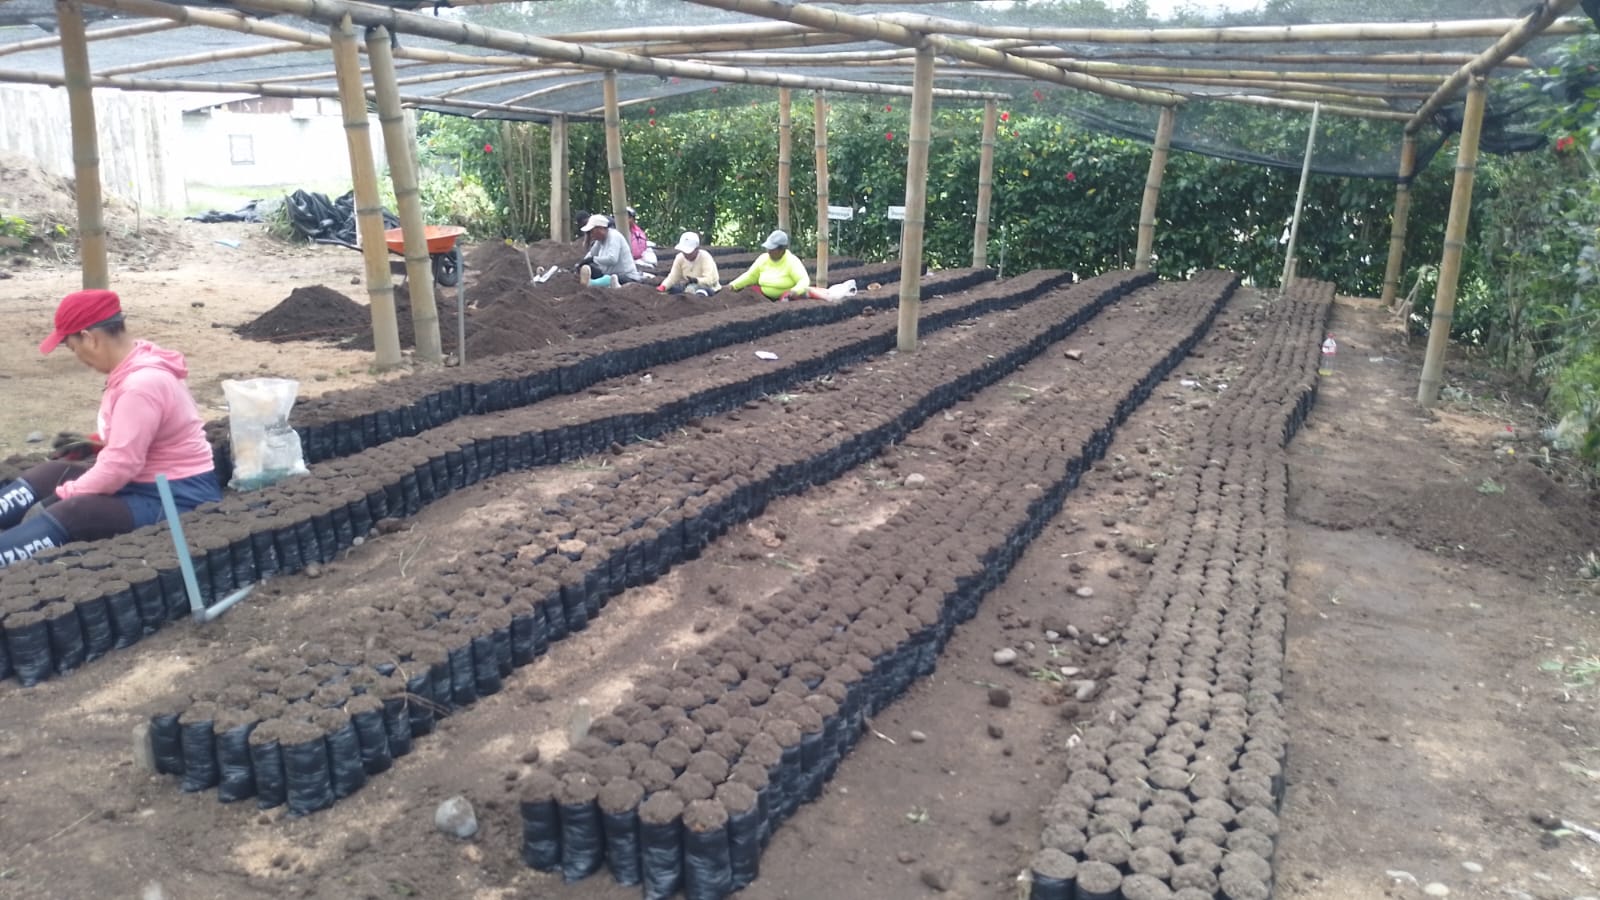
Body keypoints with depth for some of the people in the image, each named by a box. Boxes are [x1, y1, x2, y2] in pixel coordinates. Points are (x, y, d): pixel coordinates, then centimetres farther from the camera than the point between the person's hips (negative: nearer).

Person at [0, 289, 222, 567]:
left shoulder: (141, 384, -25)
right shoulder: (138, 363, 6)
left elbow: (120, 467, -23)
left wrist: (62, 496, -13)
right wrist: (97, 444, 13)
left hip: (177, 497, -10)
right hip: (152, 481, 10)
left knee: (68, 515, -25)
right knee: (50, 473, 5)